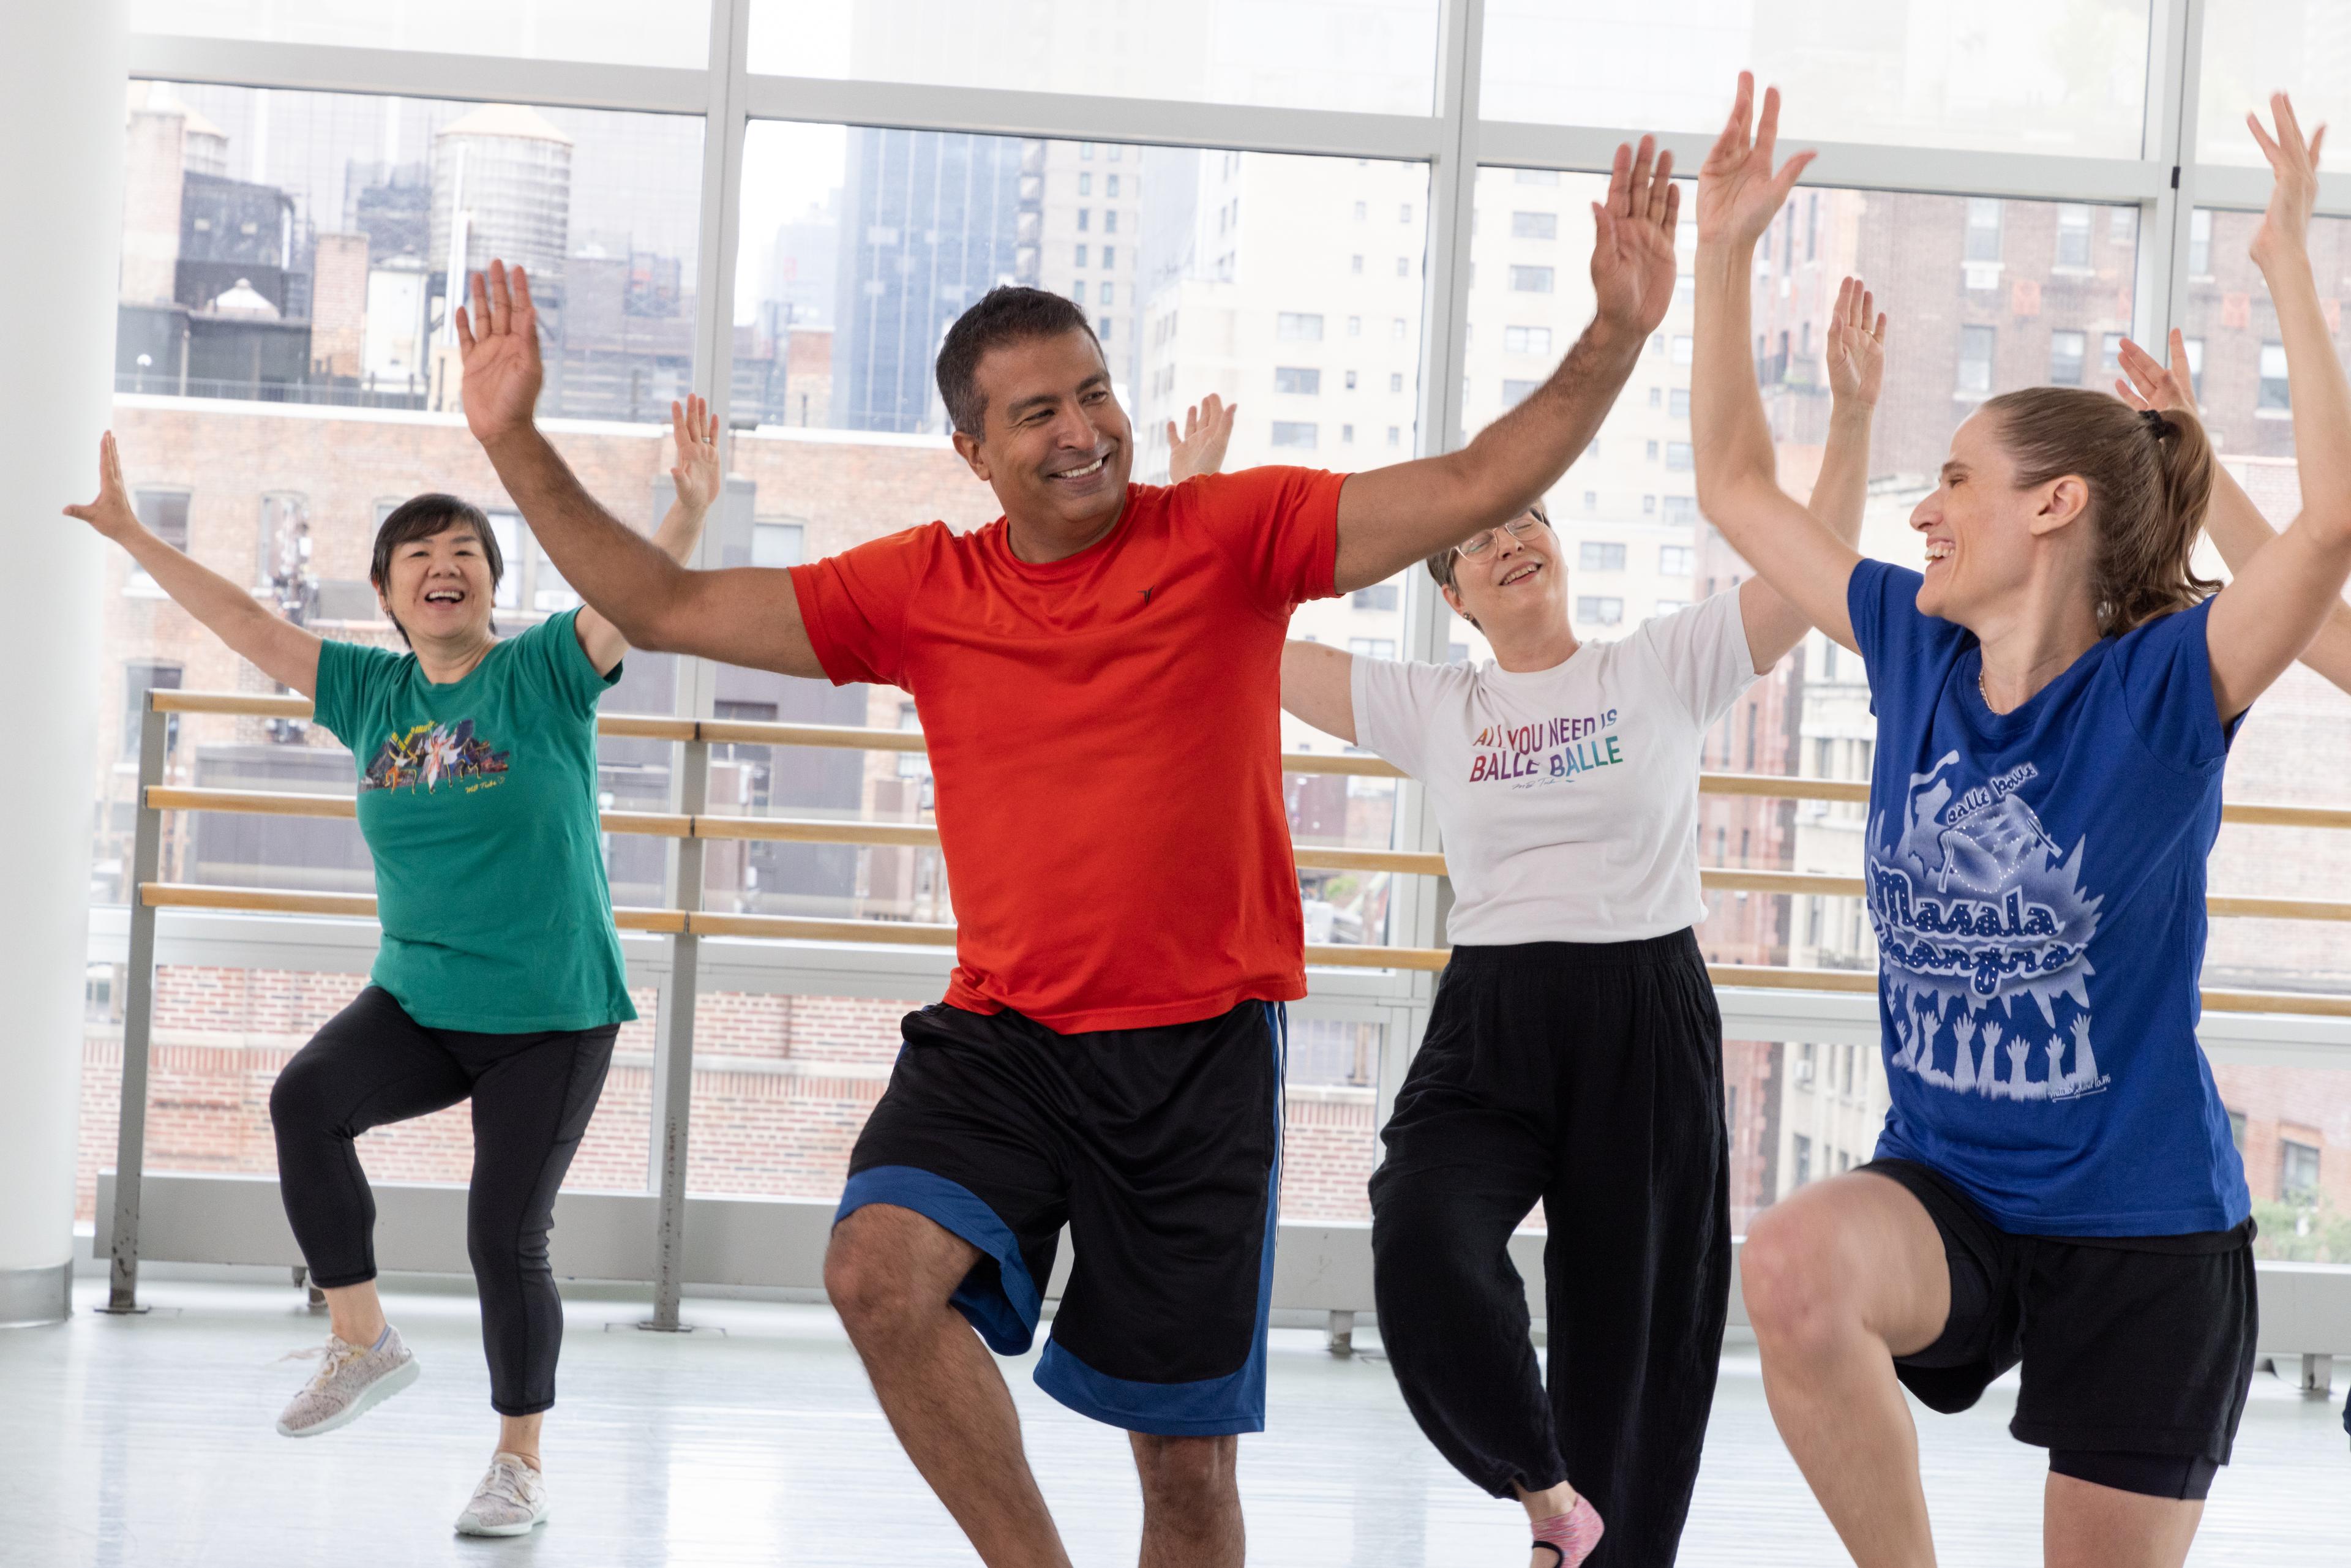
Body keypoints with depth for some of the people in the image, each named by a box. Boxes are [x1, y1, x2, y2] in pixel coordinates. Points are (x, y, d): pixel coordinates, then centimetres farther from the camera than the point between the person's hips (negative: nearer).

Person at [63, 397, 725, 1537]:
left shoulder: (544, 673, -6)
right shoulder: (371, 691, 6)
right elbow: (246, 624, 10)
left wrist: (691, 509, -38)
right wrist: (131, 536, 10)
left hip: (552, 1016, -4)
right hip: (417, 1000, 4)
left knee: (506, 1238, -3)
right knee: (304, 1099, -24)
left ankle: (520, 1461, 16)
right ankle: (361, 1341, -9)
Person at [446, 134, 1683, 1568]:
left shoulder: (1233, 535, -3)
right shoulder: (922, 591, 3)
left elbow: (1475, 488, -9)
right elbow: (669, 607, 6)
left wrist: (1619, 332, -21)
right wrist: (518, 444, -1)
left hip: (1202, 1047, -1)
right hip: (1002, 1037, 2)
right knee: (882, 1269, -28)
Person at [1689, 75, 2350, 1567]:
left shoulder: (2166, 686, -14)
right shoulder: (1914, 649, 1)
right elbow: (1737, 483, 10)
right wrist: (1728, 247, 4)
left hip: (2141, 1231, -3)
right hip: (1944, 1189, 3)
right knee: (1795, 1266, -32)